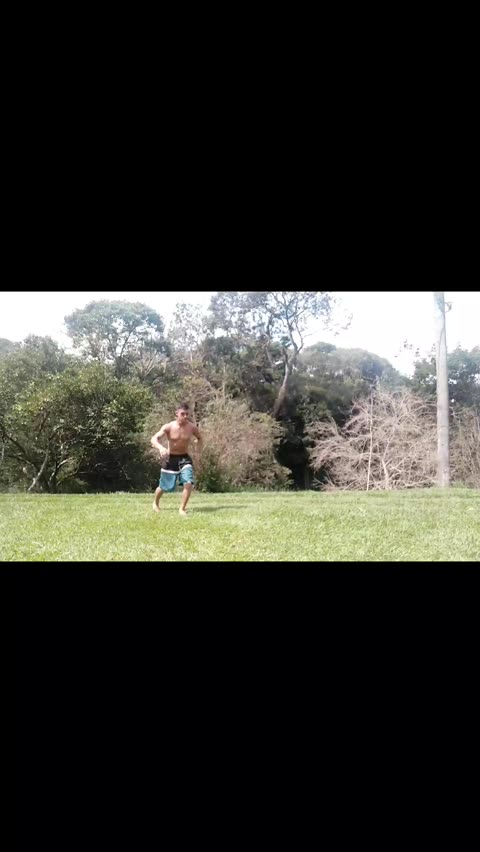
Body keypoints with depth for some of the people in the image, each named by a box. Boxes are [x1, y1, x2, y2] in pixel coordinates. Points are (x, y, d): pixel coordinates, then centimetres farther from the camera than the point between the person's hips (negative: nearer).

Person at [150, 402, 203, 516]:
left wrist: (199, 447, -4)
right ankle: (155, 503, 43)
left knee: (189, 483, -21)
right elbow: (153, 439, -27)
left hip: (185, 458, 1)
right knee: (164, 486, 11)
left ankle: (182, 509, -4)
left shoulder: (192, 427, -8)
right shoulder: (168, 427, -16)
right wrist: (160, 447, -47)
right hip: (170, 459, -1)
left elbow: (199, 438, 14)